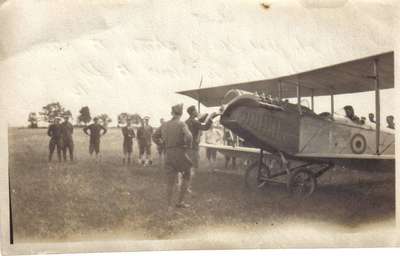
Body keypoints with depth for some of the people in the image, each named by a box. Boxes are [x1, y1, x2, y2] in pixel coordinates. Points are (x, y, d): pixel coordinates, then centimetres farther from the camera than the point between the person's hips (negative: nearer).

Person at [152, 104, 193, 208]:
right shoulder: (181, 124, -10)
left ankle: (169, 205, 13)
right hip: (180, 154, -5)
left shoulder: (165, 125, 8)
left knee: (170, 182, 11)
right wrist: (187, 145, -9)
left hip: (168, 155, 5)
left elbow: (155, 136, 19)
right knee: (186, 177, 15)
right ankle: (180, 202, 13)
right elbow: (189, 136, -26)